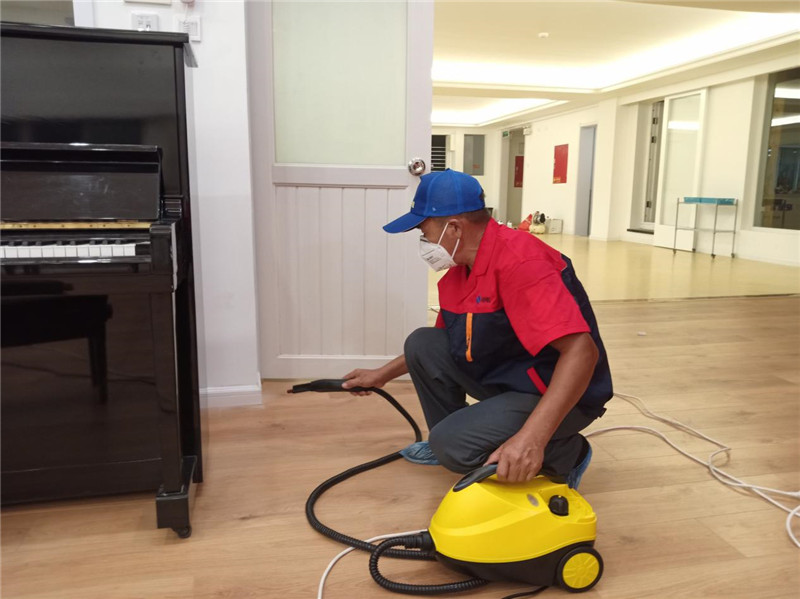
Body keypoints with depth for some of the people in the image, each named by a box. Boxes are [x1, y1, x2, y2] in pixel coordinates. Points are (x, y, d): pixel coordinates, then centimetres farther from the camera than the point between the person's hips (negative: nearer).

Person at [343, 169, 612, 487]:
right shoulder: (460, 266, 2)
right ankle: (447, 440, 19)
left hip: (556, 393, -8)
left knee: (456, 446, -23)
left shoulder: (518, 261, -28)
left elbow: (581, 351, -36)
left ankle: (567, 455, 0)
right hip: (504, 375, 9)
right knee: (422, 344, 2)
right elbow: (443, 342, 19)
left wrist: (531, 438, -43)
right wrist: (382, 374, 21)